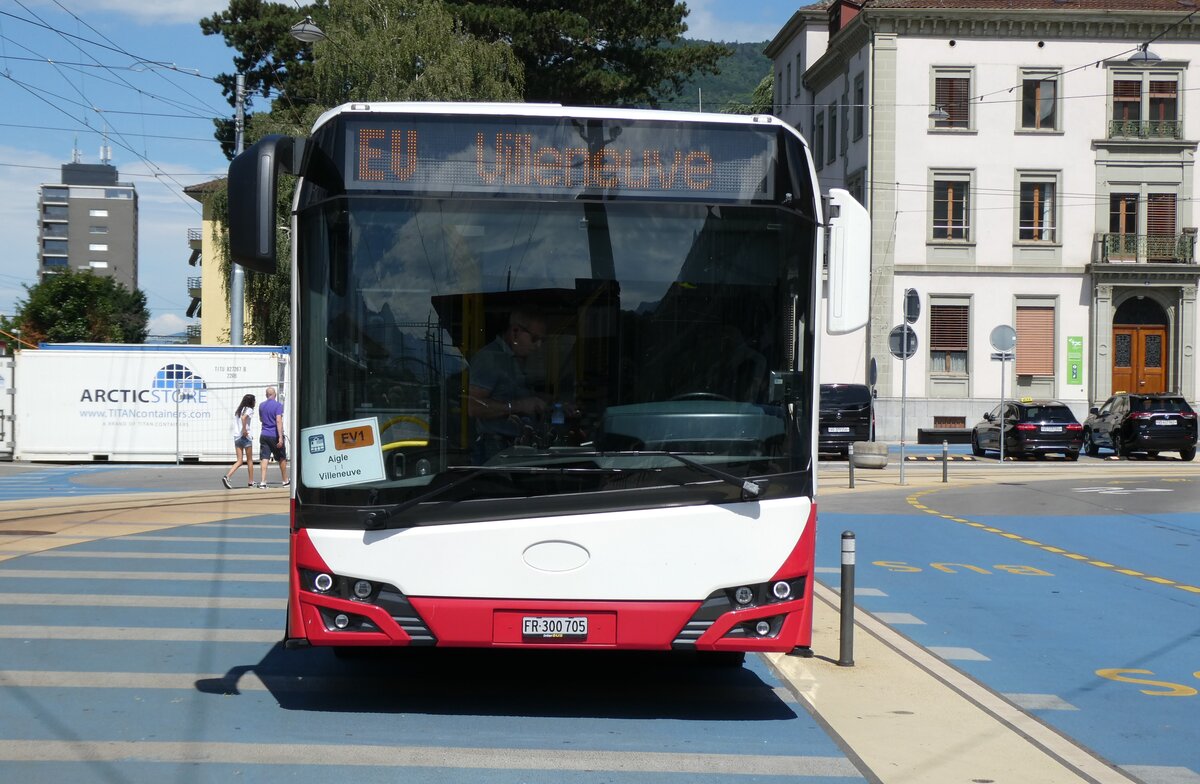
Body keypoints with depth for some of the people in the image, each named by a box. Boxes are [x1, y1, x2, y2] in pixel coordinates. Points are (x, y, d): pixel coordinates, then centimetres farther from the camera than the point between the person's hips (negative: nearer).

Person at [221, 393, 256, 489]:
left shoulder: (238, 410, 16)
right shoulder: (249, 409, -6)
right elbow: (243, 418, -25)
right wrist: (244, 430, -21)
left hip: (236, 437, 6)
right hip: (245, 437, -6)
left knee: (239, 461, 5)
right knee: (249, 460, 8)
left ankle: (226, 477, -15)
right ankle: (251, 482, 14)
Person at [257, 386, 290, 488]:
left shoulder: (262, 406, 8)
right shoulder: (278, 405, -10)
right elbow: (279, 421, -19)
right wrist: (280, 437, -22)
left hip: (264, 435, 4)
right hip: (275, 436, -4)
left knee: (264, 458, -3)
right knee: (282, 458, 11)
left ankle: (263, 481, -14)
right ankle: (285, 481, 21)